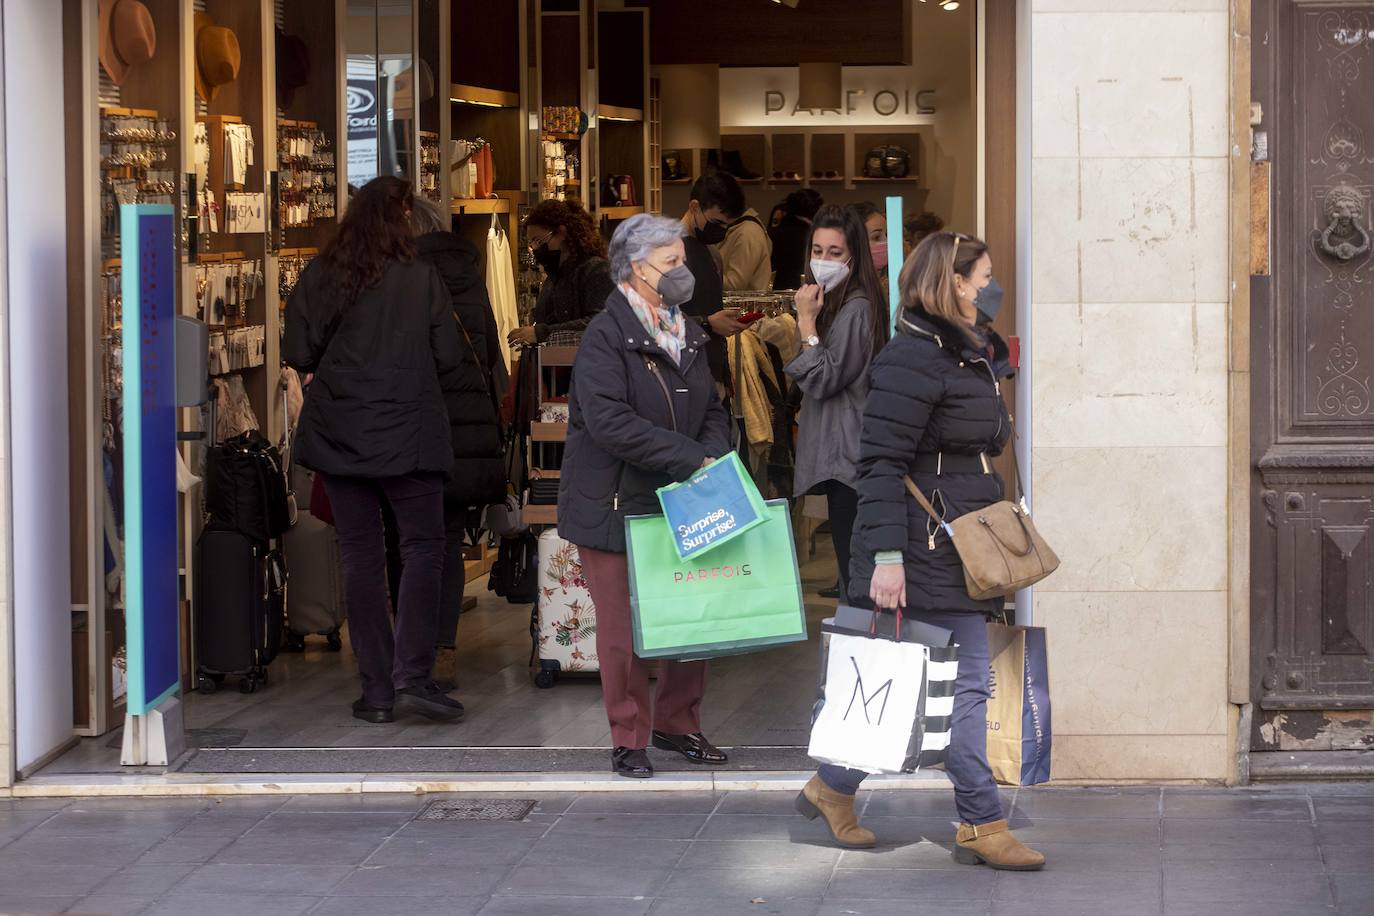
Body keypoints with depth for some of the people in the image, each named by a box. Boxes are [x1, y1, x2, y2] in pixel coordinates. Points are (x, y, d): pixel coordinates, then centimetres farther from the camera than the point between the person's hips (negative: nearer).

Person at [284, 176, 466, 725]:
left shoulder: (318, 277, -4)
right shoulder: (421, 278, -7)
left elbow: (298, 355, -4)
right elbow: (448, 357, -5)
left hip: (339, 431, 2)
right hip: (407, 432, -2)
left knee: (360, 555, 7)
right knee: (423, 546, 6)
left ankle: (376, 690, 6)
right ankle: (412, 674, -7)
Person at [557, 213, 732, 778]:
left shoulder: (687, 335, 12)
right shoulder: (605, 337, -13)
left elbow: (712, 412, 16)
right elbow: (610, 422, -24)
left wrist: (713, 455, -8)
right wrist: (691, 459, -23)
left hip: (678, 504, 7)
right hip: (614, 507, -7)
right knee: (623, 630, 0)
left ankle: (676, 723, 24)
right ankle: (629, 739, 13)